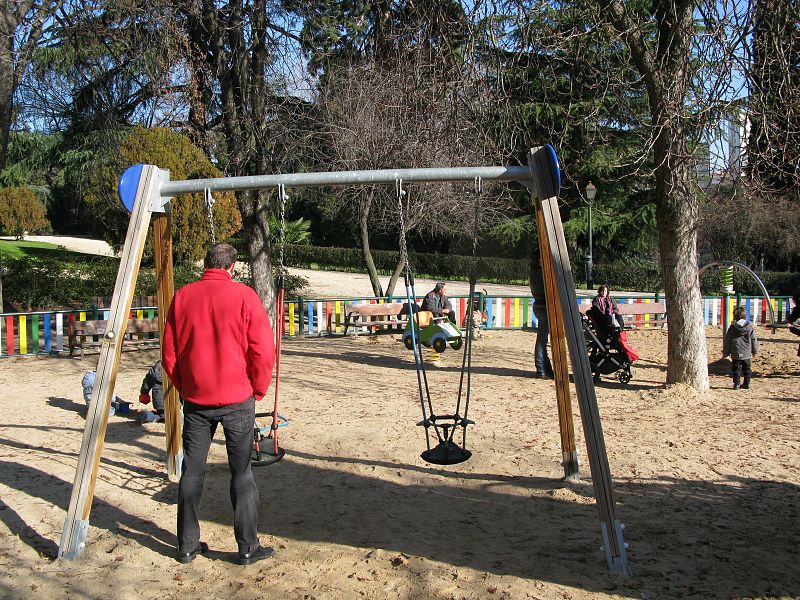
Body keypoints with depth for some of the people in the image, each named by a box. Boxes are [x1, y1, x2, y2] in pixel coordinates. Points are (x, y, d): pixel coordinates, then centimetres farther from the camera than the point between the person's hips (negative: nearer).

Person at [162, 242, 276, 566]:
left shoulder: (182, 297, 2)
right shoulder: (244, 296, -8)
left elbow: (169, 355, 6)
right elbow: (263, 352, -10)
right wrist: (256, 392, 3)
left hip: (195, 400, 3)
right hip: (237, 399, -3)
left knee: (192, 472, 13)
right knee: (242, 473, 7)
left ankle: (187, 545, 22)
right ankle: (248, 547, 13)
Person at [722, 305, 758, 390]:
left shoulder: (732, 328, -5)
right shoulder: (749, 327, -1)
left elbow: (727, 341, -1)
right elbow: (754, 340, 5)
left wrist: (725, 352, 8)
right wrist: (754, 351, 17)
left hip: (735, 354, -2)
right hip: (746, 353, 2)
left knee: (736, 368, 4)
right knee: (746, 368, 13)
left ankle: (736, 384, 1)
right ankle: (747, 383, 16)